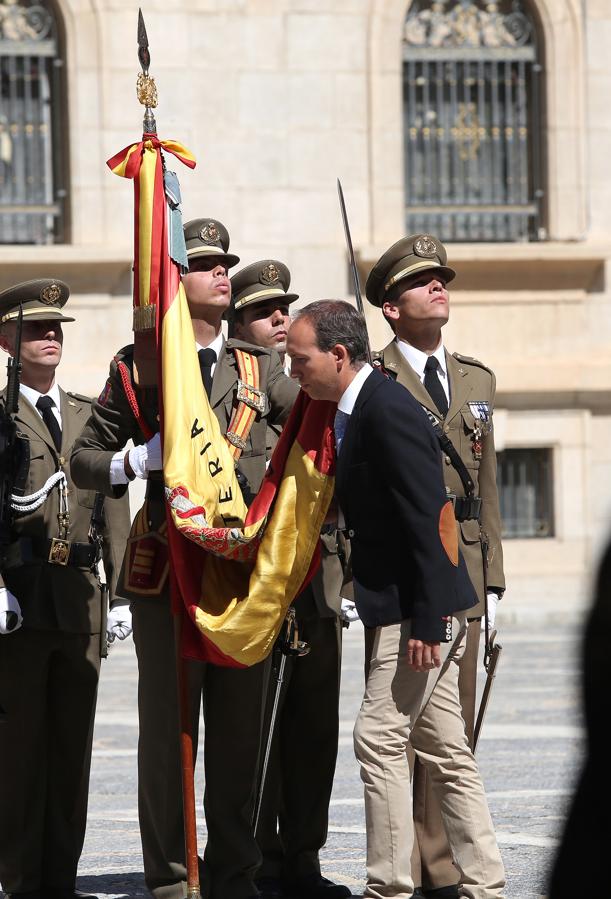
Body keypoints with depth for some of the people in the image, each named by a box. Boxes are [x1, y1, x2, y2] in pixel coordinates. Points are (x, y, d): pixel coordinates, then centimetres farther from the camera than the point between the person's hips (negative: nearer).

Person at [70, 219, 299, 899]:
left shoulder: (259, 368, 13)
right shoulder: (137, 367, 4)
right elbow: (84, 460, 7)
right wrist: (136, 461, -12)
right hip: (167, 564, -3)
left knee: (240, 725, 6)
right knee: (168, 724, 0)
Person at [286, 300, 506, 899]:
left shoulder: (388, 411, -18)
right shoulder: (353, 411, 13)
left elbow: (427, 520, -21)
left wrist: (427, 622, -23)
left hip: (420, 608, -10)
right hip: (408, 609, 10)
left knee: (379, 738, -8)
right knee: (444, 751, 12)